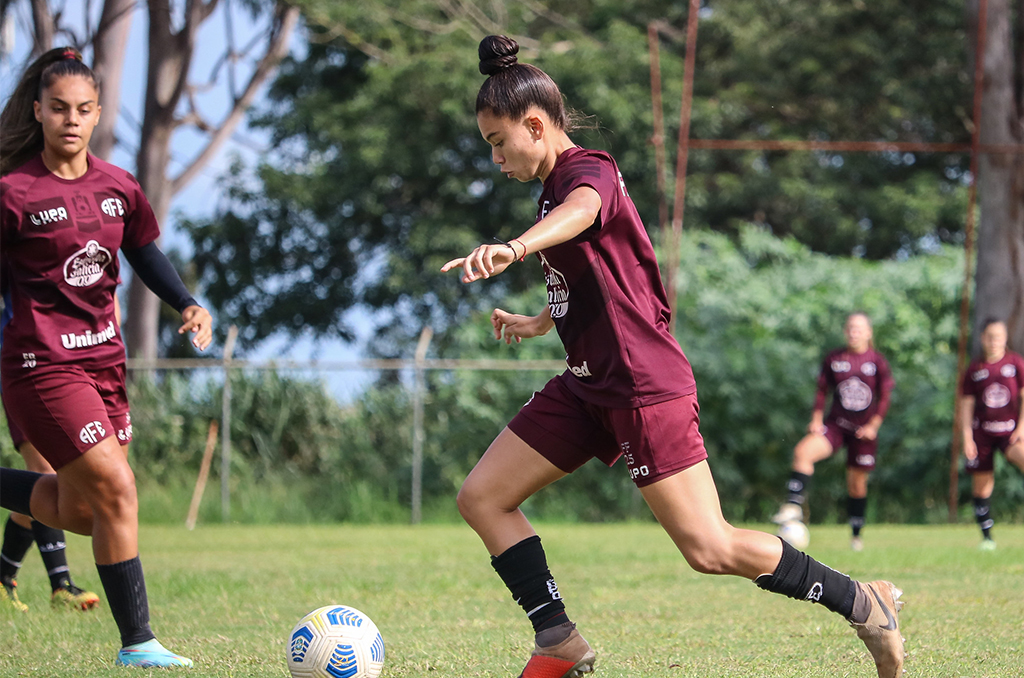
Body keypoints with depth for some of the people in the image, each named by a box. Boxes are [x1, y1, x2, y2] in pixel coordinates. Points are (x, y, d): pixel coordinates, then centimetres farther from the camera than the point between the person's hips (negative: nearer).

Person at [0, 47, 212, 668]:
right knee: (115, 489, -14)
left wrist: (189, 305, 5)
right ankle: (137, 642, -6)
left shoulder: (119, 188, 5)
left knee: (79, 511, 12)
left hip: (104, 359, 7)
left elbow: (145, 254, 19)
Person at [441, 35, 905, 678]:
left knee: (712, 550, -12)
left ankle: (866, 604, 5)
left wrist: (514, 248, -62)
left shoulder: (589, 171, -14)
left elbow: (581, 211, -41)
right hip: (588, 384, 10)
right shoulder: (553, 187, 16)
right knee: (482, 498, 2)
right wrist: (537, 322, 47)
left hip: (645, 385, -10)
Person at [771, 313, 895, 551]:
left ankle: (856, 534, 23)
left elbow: (884, 398, -2)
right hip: (836, 424, 1)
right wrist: (816, 420, -3)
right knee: (803, 451, -25)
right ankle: (793, 506, -28)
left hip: (864, 430, -1)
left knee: (857, 483, 6)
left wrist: (873, 426, -13)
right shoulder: (833, 359, 2)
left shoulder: (877, 362, -3)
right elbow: (822, 391, 9)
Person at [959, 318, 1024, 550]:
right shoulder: (974, 368, 4)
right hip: (982, 432, 2)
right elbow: (966, 404, 6)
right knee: (981, 486, 3)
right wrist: (967, 437, -1)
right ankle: (987, 537, 14)